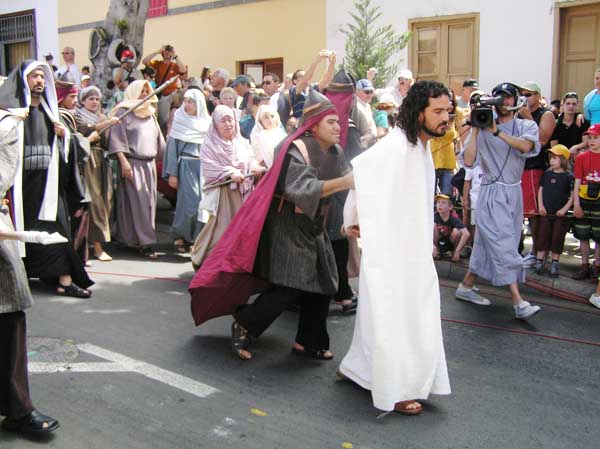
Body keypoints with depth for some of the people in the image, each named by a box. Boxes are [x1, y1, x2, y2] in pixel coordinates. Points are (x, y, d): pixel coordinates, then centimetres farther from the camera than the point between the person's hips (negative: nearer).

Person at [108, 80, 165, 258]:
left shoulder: (150, 113, 19)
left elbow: (158, 140, 24)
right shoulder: (123, 112, -1)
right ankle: (145, 242, -7)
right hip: (132, 163, -6)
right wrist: (123, 161, -17)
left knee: (149, 202, 5)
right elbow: (117, 138, -9)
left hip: (149, 163, 7)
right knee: (136, 202, -8)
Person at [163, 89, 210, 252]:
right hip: (187, 165, -3)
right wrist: (172, 173, -6)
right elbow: (172, 147, 1)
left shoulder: (208, 122, 8)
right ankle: (179, 236, 8)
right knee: (190, 203, -10)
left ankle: (197, 237, 12)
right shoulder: (179, 121, 2)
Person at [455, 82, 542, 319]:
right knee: (504, 246, -11)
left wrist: (497, 131, -19)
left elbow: (525, 146, -15)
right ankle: (519, 302, -14)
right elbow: (468, 161, -8)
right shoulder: (482, 129, 1)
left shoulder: (527, 126, 7)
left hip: (514, 192, 4)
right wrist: (475, 129, -9)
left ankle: (466, 287, 25)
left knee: (487, 244, 11)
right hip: (492, 193, -4)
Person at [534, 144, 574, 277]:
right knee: (543, 236, 4)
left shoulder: (568, 177, -5)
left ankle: (554, 264, 12)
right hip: (546, 212, 3)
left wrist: (565, 209, -12)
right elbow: (541, 190, 10)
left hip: (561, 214, -3)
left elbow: (573, 195, -5)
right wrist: (541, 206, 1)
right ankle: (539, 261, 10)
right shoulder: (547, 174, 5)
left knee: (557, 238, 3)